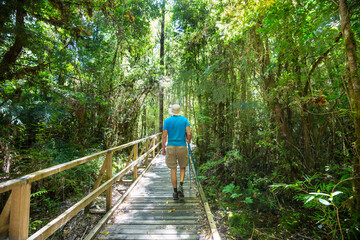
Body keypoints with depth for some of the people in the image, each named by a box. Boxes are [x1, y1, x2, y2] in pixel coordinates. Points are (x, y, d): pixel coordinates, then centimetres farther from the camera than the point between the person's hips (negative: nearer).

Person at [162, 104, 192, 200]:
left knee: (173, 170, 8)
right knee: (182, 168, 18)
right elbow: (189, 133, -9)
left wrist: (163, 148, 4)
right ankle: (181, 186, 0)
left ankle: (175, 192, 16)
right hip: (182, 146, 0)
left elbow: (164, 136, -4)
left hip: (171, 147, 0)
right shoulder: (184, 119, 1)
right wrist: (189, 141, 12)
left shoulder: (167, 120, 1)